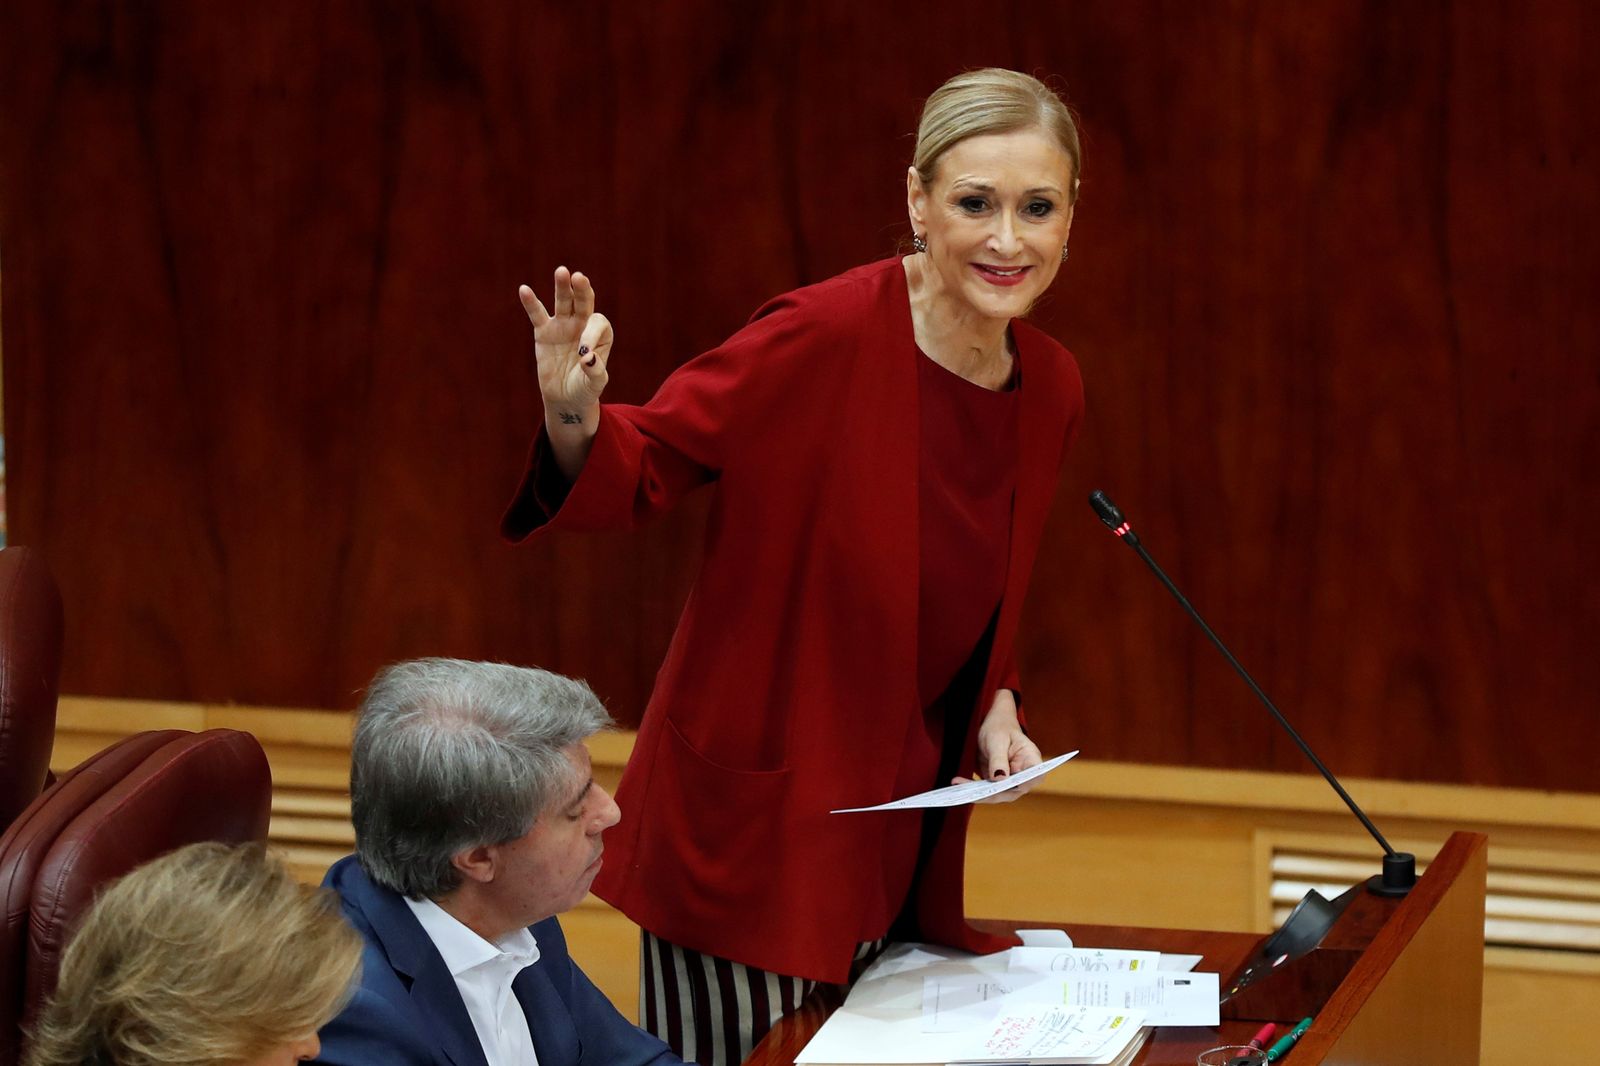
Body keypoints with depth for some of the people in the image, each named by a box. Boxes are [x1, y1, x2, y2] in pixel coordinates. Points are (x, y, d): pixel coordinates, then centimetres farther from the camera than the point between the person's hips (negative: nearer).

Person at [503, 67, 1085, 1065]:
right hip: (749, 823, -6)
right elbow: (642, 473, -13)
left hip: (894, 841, 6)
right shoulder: (825, 337, -18)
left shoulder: (1051, 390, 3)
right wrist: (575, 421, -34)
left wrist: (996, 709, 1)